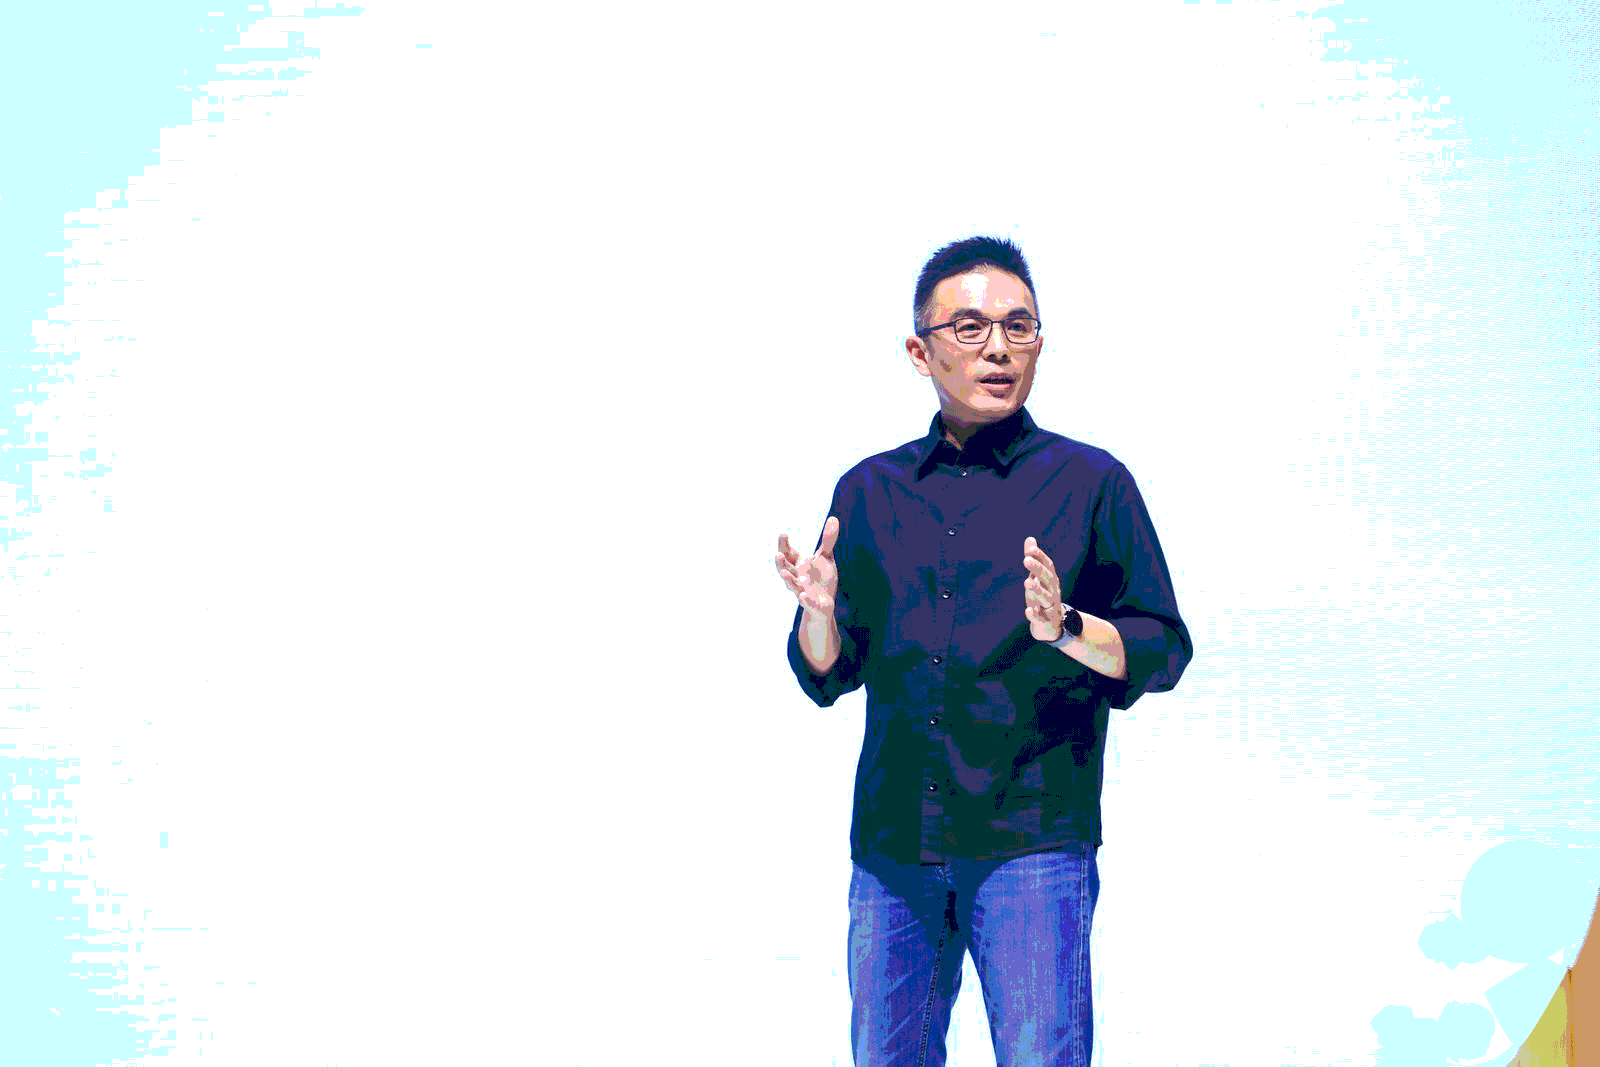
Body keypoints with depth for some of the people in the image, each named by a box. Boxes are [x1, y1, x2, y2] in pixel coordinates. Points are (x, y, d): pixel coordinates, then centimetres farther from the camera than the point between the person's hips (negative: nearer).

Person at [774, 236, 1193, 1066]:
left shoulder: (1091, 482, 5)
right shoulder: (868, 490, 14)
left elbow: (1164, 652, 3)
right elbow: (826, 679, 15)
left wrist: (1066, 629, -16)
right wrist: (818, 613, -7)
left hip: (1033, 843, -3)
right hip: (893, 847, 3)